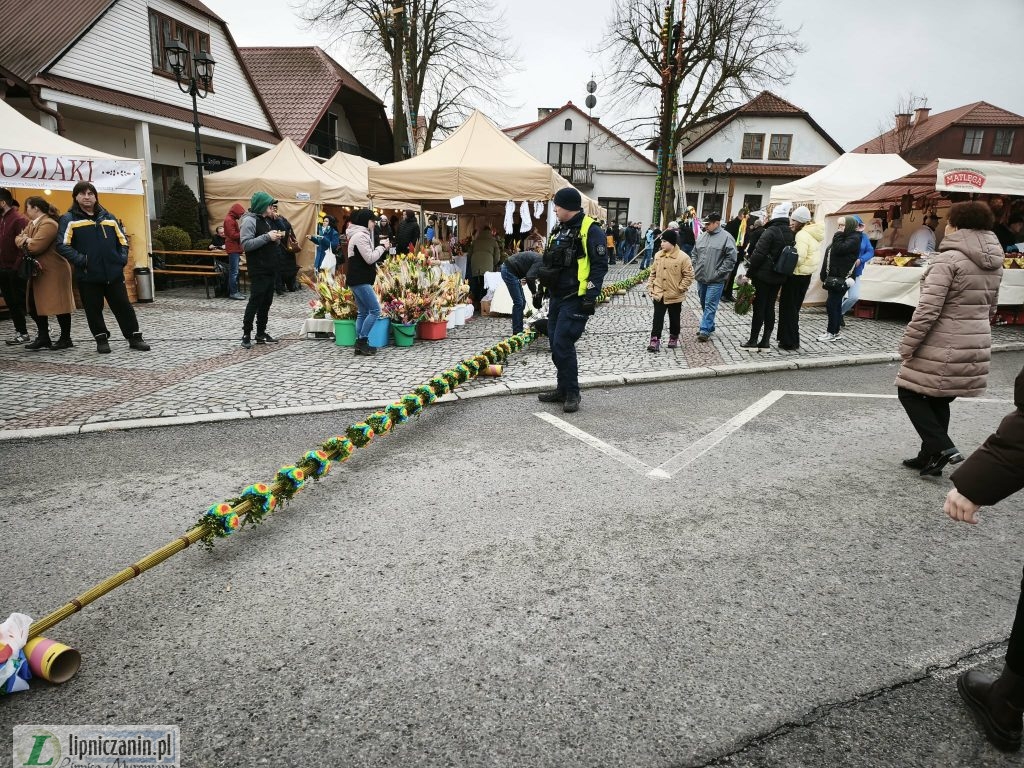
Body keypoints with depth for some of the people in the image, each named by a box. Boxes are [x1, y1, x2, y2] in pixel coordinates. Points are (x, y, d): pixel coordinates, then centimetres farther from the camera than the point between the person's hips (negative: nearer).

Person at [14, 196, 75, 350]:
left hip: (53, 271, -10)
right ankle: (43, 338, 18)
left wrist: (25, 241, -3)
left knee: (58, 305, -4)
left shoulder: (48, 224, -16)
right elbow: (18, 239, 11)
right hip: (38, 271, 10)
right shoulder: (32, 223, 16)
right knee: (34, 305, 11)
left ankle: (65, 339, 4)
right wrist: (25, 240, -10)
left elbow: (35, 246, -23)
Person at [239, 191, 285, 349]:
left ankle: (261, 333, 21)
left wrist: (278, 236, 1)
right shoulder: (249, 220, -11)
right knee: (255, 301, -5)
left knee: (267, 302, 11)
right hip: (258, 270, -8)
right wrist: (267, 237, -22)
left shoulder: (268, 220, 14)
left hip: (271, 269, 8)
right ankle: (246, 334, 5)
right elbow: (246, 244, -20)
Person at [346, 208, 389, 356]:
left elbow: (367, 257, 22)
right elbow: (370, 258, -18)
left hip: (359, 280, 11)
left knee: (363, 312, 11)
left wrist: (381, 247, 10)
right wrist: (382, 247, -5)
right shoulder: (360, 235, -14)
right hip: (360, 280, -11)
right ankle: (362, 340, -6)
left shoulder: (360, 234, 20)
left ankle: (360, 344, 11)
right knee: (375, 310, -10)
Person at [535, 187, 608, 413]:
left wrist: (591, 296, -20)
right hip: (557, 298, 9)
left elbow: (600, 265, -15)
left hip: (576, 300, -9)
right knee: (555, 343, 11)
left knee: (562, 344, -13)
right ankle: (563, 389, 23)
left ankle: (572, 393, 0)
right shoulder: (559, 230, 16)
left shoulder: (590, 230, -11)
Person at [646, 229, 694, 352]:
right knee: (657, 319, 2)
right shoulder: (658, 255, 2)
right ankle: (655, 340, 6)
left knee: (674, 319, 13)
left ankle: (674, 338, 30)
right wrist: (650, 288, 3)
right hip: (658, 294, 3)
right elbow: (653, 273, 10)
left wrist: (680, 289, -13)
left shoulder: (683, 257, -13)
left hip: (674, 296, -3)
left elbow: (689, 276, -9)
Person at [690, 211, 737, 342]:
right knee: (704, 304, 15)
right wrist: (695, 268, 9)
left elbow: (731, 258, -12)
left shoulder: (726, 237, -9)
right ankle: (709, 326, 28)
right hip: (701, 277, 7)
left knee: (710, 305, -5)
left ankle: (705, 330, -2)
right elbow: (695, 253, 21)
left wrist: (719, 272, -15)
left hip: (715, 280, -7)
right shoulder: (702, 236, 9)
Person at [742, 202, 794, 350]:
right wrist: (782, 271, 16)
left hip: (763, 275, -6)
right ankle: (765, 341, 13)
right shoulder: (791, 234, 6)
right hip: (779, 277, 6)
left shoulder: (771, 231, -14)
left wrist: (750, 271, -10)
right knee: (770, 307, 10)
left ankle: (753, 341, 3)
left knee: (759, 307, -1)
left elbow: (758, 253, -18)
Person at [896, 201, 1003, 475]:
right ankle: (929, 456, 23)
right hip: (977, 344, 8)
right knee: (940, 399, 17)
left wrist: (908, 344, -16)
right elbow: (990, 305, 19)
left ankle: (942, 448, -3)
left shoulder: (948, 259, -16)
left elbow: (928, 308, -21)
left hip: (943, 345, -8)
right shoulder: (994, 262, 10)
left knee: (910, 392, 6)